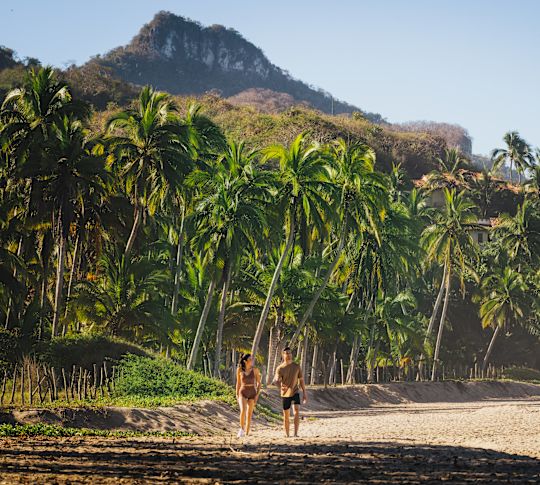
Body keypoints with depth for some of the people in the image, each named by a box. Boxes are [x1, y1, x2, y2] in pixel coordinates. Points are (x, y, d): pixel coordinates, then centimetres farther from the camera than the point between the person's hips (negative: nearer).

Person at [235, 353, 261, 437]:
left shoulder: (255, 370, -4)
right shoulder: (240, 370, -3)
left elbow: (259, 383, 1)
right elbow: (238, 383, 7)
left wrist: (257, 395, -8)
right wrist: (237, 395, 5)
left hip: (252, 393, 1)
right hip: (243, 393, 0)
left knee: (249, 415, -1)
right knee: (243, 411, -25)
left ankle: (246, 434, 8)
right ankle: (242, 429, -7)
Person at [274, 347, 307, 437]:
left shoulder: (297, 367, 2)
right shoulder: (280, 368, -5)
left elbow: (301, 380, 8)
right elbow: (277, 380, -18)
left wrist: (304, 393, 6)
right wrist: (280, 386, -43)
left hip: (295, 392, 0)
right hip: (285, 394, 0)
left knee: (296, 411, -21)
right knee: (286, 416, 6)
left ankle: (296, 433, -23)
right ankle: (287, 435, 19)